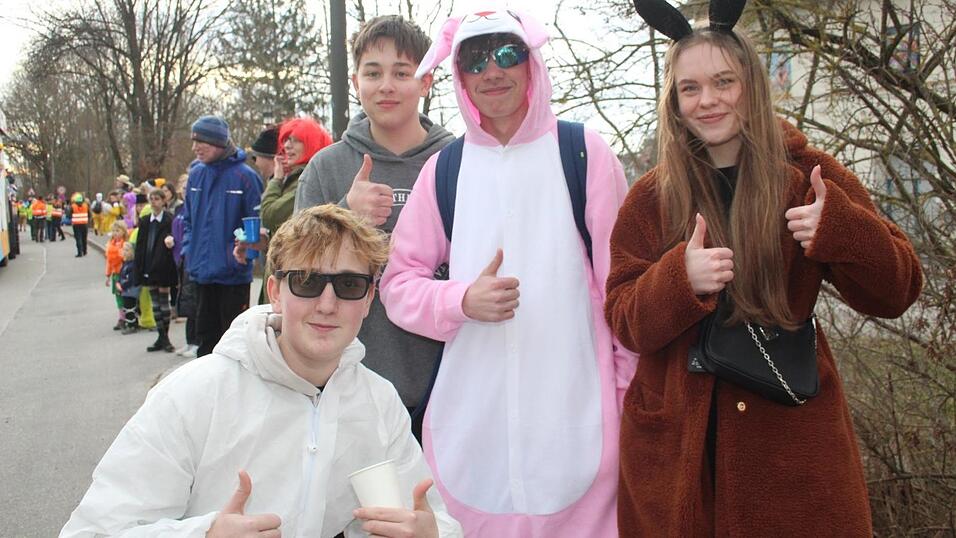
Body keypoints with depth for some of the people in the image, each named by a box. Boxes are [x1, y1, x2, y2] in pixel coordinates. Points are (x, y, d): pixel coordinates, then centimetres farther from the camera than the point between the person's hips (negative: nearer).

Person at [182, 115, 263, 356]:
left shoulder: (244, 175, -12)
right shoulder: (196, 173, 7)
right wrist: (188, 250, 6)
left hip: (233, 275, -6)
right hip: (202, 271, 6)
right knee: (206, 333, 17)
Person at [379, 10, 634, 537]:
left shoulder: (583, 152, 1)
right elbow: (398, 284, 8)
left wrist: (631, 393, 1)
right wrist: (464, 300, -11)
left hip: (574, 414, -1)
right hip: (469, 418, 2)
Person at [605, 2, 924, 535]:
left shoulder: (812, 177, -1)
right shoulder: (651, 197, 1)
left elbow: (896, 292, -3)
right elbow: (624, 319, -3)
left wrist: (840, 229, -22)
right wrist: (680, 279, -24)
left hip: (793, 435, 0)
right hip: (675, 439, 1)